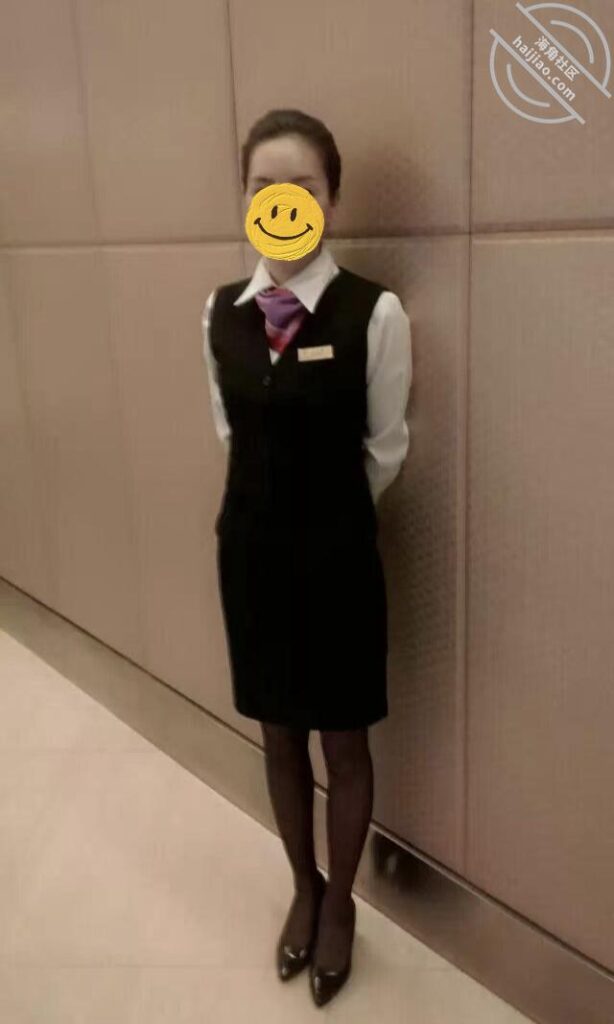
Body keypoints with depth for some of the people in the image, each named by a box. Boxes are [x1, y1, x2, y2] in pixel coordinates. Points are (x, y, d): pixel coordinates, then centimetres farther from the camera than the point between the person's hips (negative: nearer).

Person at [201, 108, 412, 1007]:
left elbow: (385, 451, -5)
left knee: (345, 742, 14)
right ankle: (304, 887, 46)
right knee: (279, 734, 20)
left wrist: (330, 519, 9)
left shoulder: (376, 313, -17)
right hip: (249, 548, 4)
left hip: (336, 556, -4)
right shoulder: (220, 312, -2)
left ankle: (339, 901, 42)